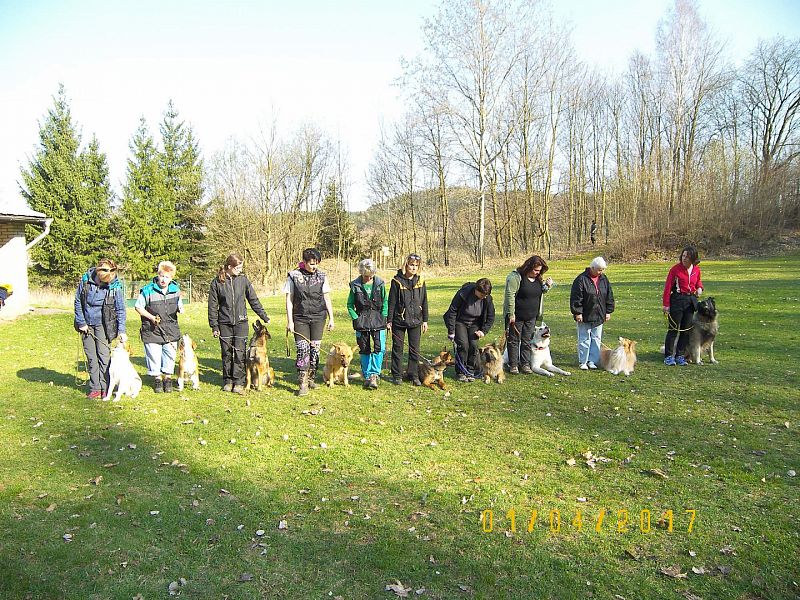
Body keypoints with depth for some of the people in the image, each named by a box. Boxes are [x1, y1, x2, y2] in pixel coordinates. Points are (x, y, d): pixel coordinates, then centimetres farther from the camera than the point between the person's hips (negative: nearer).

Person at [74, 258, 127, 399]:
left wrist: (122, 330, -11)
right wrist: (81, 323, -1)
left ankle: (105, 388, 6)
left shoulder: (115, 286, -14)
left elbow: (120, 309, -7)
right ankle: (95, 389, 14)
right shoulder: (85, 280, -10)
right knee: (91, 358, 7)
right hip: (87, 325, 2)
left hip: (103, 325, -2)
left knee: (104, 356, -4)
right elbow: (78, 302, 1)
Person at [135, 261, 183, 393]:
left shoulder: (175, 290, 2)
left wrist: (180, 309, -8)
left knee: (170, 355, 8)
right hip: (152, 330, -3)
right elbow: (138, 307, 0)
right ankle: (157, 379, 21)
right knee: (154, 356, 4)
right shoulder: (148, 290, -9)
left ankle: (168, 378, 24)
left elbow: (179, 306, 16)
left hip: (171, 330, 3)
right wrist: (151, 317, -11)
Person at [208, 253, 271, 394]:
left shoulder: (243, 280, 2)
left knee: (240, 353, -3)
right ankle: (228, 381, 19)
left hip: (241, 322, 0)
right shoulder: (217, 282, -2)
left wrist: (264, 317, 8)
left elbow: (254, 301, 8)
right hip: (224, 323, 0)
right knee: (227, 353, 7)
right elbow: (212, 306, 2)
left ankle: (239, 382, 4)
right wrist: (214, 326, 0)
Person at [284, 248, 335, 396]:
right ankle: (303, 384, -5)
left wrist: (331, 318, 6)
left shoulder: (321, 276, 5)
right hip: (300, 318, -2)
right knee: (303, 349, -9)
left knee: (315, 349, 5)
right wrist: (289, 321, -5)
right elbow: (289, 300, 0)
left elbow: (327, 298, 9)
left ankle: (311, 378, 20)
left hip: (318, 317, 3)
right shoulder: (293, 276, -2)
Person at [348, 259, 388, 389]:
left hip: (378, 320, 0)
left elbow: (385, 301, 7)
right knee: (364, 349, 7)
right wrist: (355, 318, -6)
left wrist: (383, 316, -2)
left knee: (379, 348, -12)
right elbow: (350, 304, 4)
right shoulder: (355, 285, -2)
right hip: (361, 321, 0)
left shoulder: (380, 284, -1)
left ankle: (374, 375, -5)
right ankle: (367, 376, 17)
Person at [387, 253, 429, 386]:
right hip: (399, 320, -2)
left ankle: (414, 375, 17)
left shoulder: (420, 281, 4)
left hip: (415, 320, 3)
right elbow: (391, 302, -4)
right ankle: (397, 376, 17)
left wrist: (425, 320, 7)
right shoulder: (397, 281, -5)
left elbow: (424, 302, 9)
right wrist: (389, 320, -5)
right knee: (397, 348, 6)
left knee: (415, 349, 7)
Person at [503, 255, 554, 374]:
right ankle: (513, 365, 11)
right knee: (514, 340, 3)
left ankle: (525, 364, 18)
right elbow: (510, 295, -18)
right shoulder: (516, 277, -15)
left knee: (527, 341, 11)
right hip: (516, 316, -6)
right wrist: (511, 314, -20)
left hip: (531, 317, 6)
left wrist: (547, 286, 0)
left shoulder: (538, 278, 8)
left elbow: (541, 292, 23)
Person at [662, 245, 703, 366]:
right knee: (673, 328, -3)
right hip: (677, 300, -5)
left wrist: (699, 288, 0)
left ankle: (680, 356, 17)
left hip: (691, 300, 5)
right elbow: (668, 287, -8)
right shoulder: (675, 268, -8)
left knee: (686, 329, 8)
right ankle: (669, 356, 3)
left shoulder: (696, 270, 5)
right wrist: (666, 304, -12)